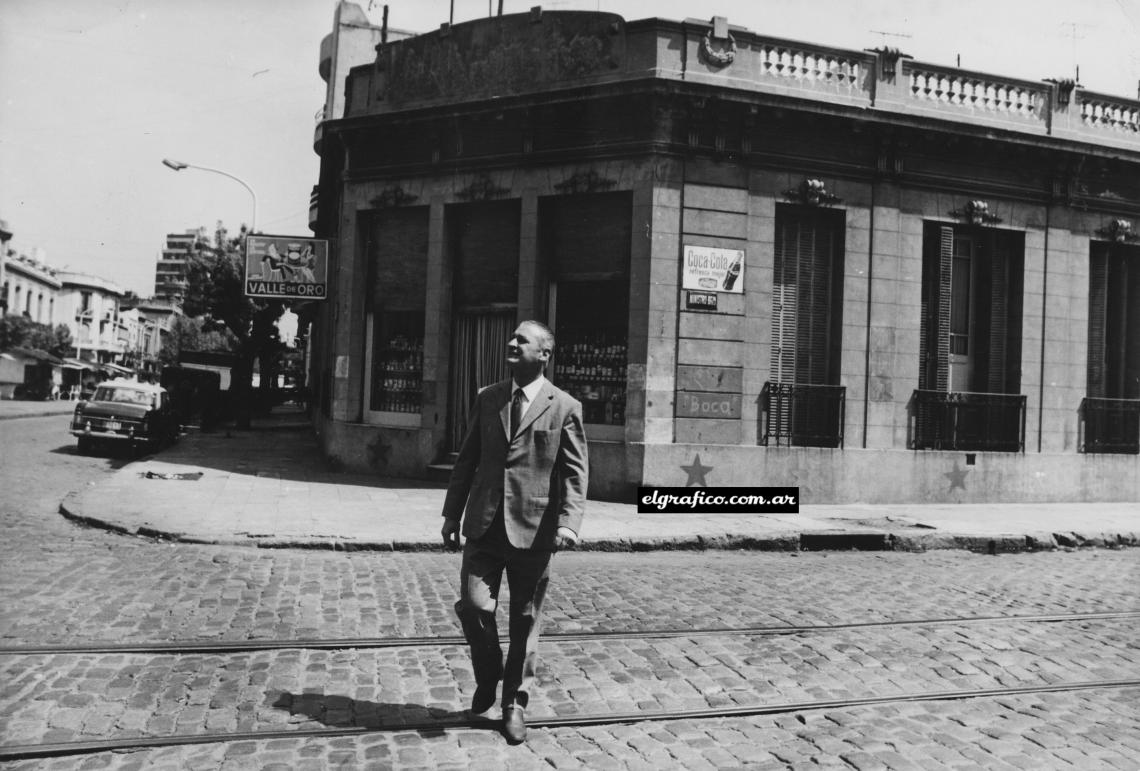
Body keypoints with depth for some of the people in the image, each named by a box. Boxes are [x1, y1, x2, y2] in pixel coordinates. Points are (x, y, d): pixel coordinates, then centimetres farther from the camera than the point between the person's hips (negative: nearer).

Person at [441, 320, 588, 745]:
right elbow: (467, 460, 13)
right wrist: (452, 513, 10)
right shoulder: (487, 398, 10)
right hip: (484, 525, 3)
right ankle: (487, 677, 25)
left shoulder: (565, 407, -2)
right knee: (474, 606, -6)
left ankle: (514, 703, 26)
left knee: (525, 621, 7)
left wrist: (569, 522, -19)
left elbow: (575, 472, -6)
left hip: (532, 530, -3)